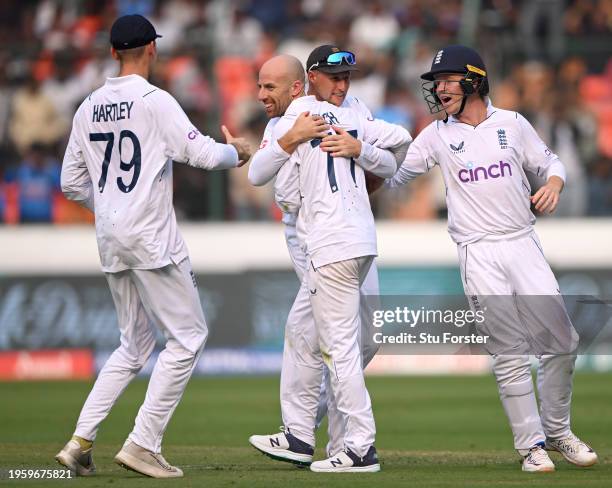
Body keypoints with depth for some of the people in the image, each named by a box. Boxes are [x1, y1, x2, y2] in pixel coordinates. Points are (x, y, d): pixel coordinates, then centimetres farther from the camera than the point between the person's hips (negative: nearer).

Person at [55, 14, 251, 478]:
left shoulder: (88, 108, 10)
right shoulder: (155, 101, -11)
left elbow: (72, 183, 14)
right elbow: (203, 154, -16)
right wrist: (236, 152, 4)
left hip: (110, 240, 8)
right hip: (151, 235, -8)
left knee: (135, 343, 17)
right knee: (189, 335, 0)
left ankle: (81, 441, 7)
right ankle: (143, 444, -5)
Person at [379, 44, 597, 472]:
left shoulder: (512, 124, 6)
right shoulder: (437, 136, 5)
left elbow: (549, 162, 14)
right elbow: (391, 176, 4)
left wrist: (554, 182, -8)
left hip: (524, 244, 2)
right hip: (479, 256, -1)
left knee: (562, 342, 0)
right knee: (510, 354, -5)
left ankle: (556, 431, 18)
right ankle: (531, 444, 5)